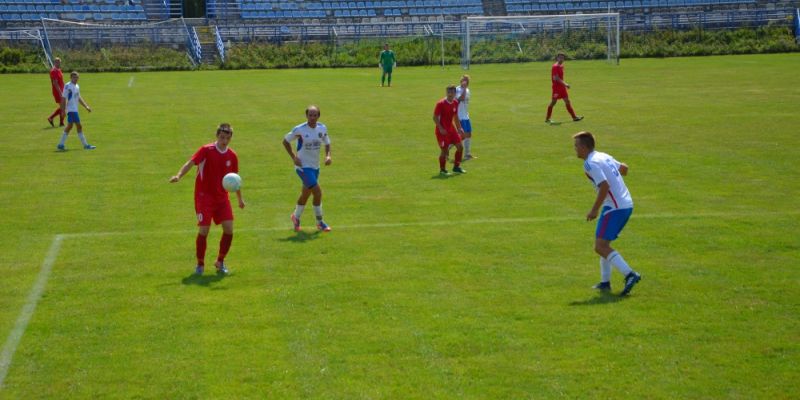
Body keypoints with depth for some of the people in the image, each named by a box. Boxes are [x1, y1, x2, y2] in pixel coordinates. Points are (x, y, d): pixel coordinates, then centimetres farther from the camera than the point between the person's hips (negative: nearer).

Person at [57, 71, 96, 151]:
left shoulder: (77, 87, 15)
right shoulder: (68, 86, -11)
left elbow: (79, 98, 24)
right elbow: (63, 98, -12)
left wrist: (86, 106, 19)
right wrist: (63, 110, -17)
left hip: (75, 109, 9)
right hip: (71, 110, -9)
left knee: (69, 127, 10)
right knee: (79, 126, -9)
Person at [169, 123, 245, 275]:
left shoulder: (232, 156, 3)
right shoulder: (206, 150, -11)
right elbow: (190, 163, -22)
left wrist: (240, 198, 22)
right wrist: (178, 176, -40)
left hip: (222, 197, 4)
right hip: (204, 196, -4)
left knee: (229, 229, -6)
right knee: (203, 231, -8)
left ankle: (220, 262, 13)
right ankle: (200, 264, 10)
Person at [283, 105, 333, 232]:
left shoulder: (322, 128, -1)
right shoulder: (299, 129, -14)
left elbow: (327, 143, 13)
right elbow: (285, 141, -2)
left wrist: (328, 155, -7)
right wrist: (293, 157, -10)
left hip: (315, 166, 6)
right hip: (303, 166, -6)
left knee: (306, 193, 16)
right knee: (318, 192, -14)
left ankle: (296, 217, 38)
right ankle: (320, 222, 0)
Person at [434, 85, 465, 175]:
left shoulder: (455, 103, 4)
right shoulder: (441, 104, -15)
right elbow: (435, 117, -14)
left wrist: (459, 128, 11)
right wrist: (440, 129, -22)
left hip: (451, 129, 7)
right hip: (442, 130, -7)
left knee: (460, 147, 3)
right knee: (444, 150, -7)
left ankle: (456, 167, 18)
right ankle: (442, 170, 10)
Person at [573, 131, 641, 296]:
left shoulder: (591, 163, -14)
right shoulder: (604, 157, 14)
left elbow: (604, 186, -23)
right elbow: (624, 168, 28)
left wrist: (594, 209, -16)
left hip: (615, 208, -10)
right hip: (627, 204, 10)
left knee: (600, 246, -11)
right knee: (603, 244, 18)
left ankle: (630, 275, -20)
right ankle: (605, 282, 20)